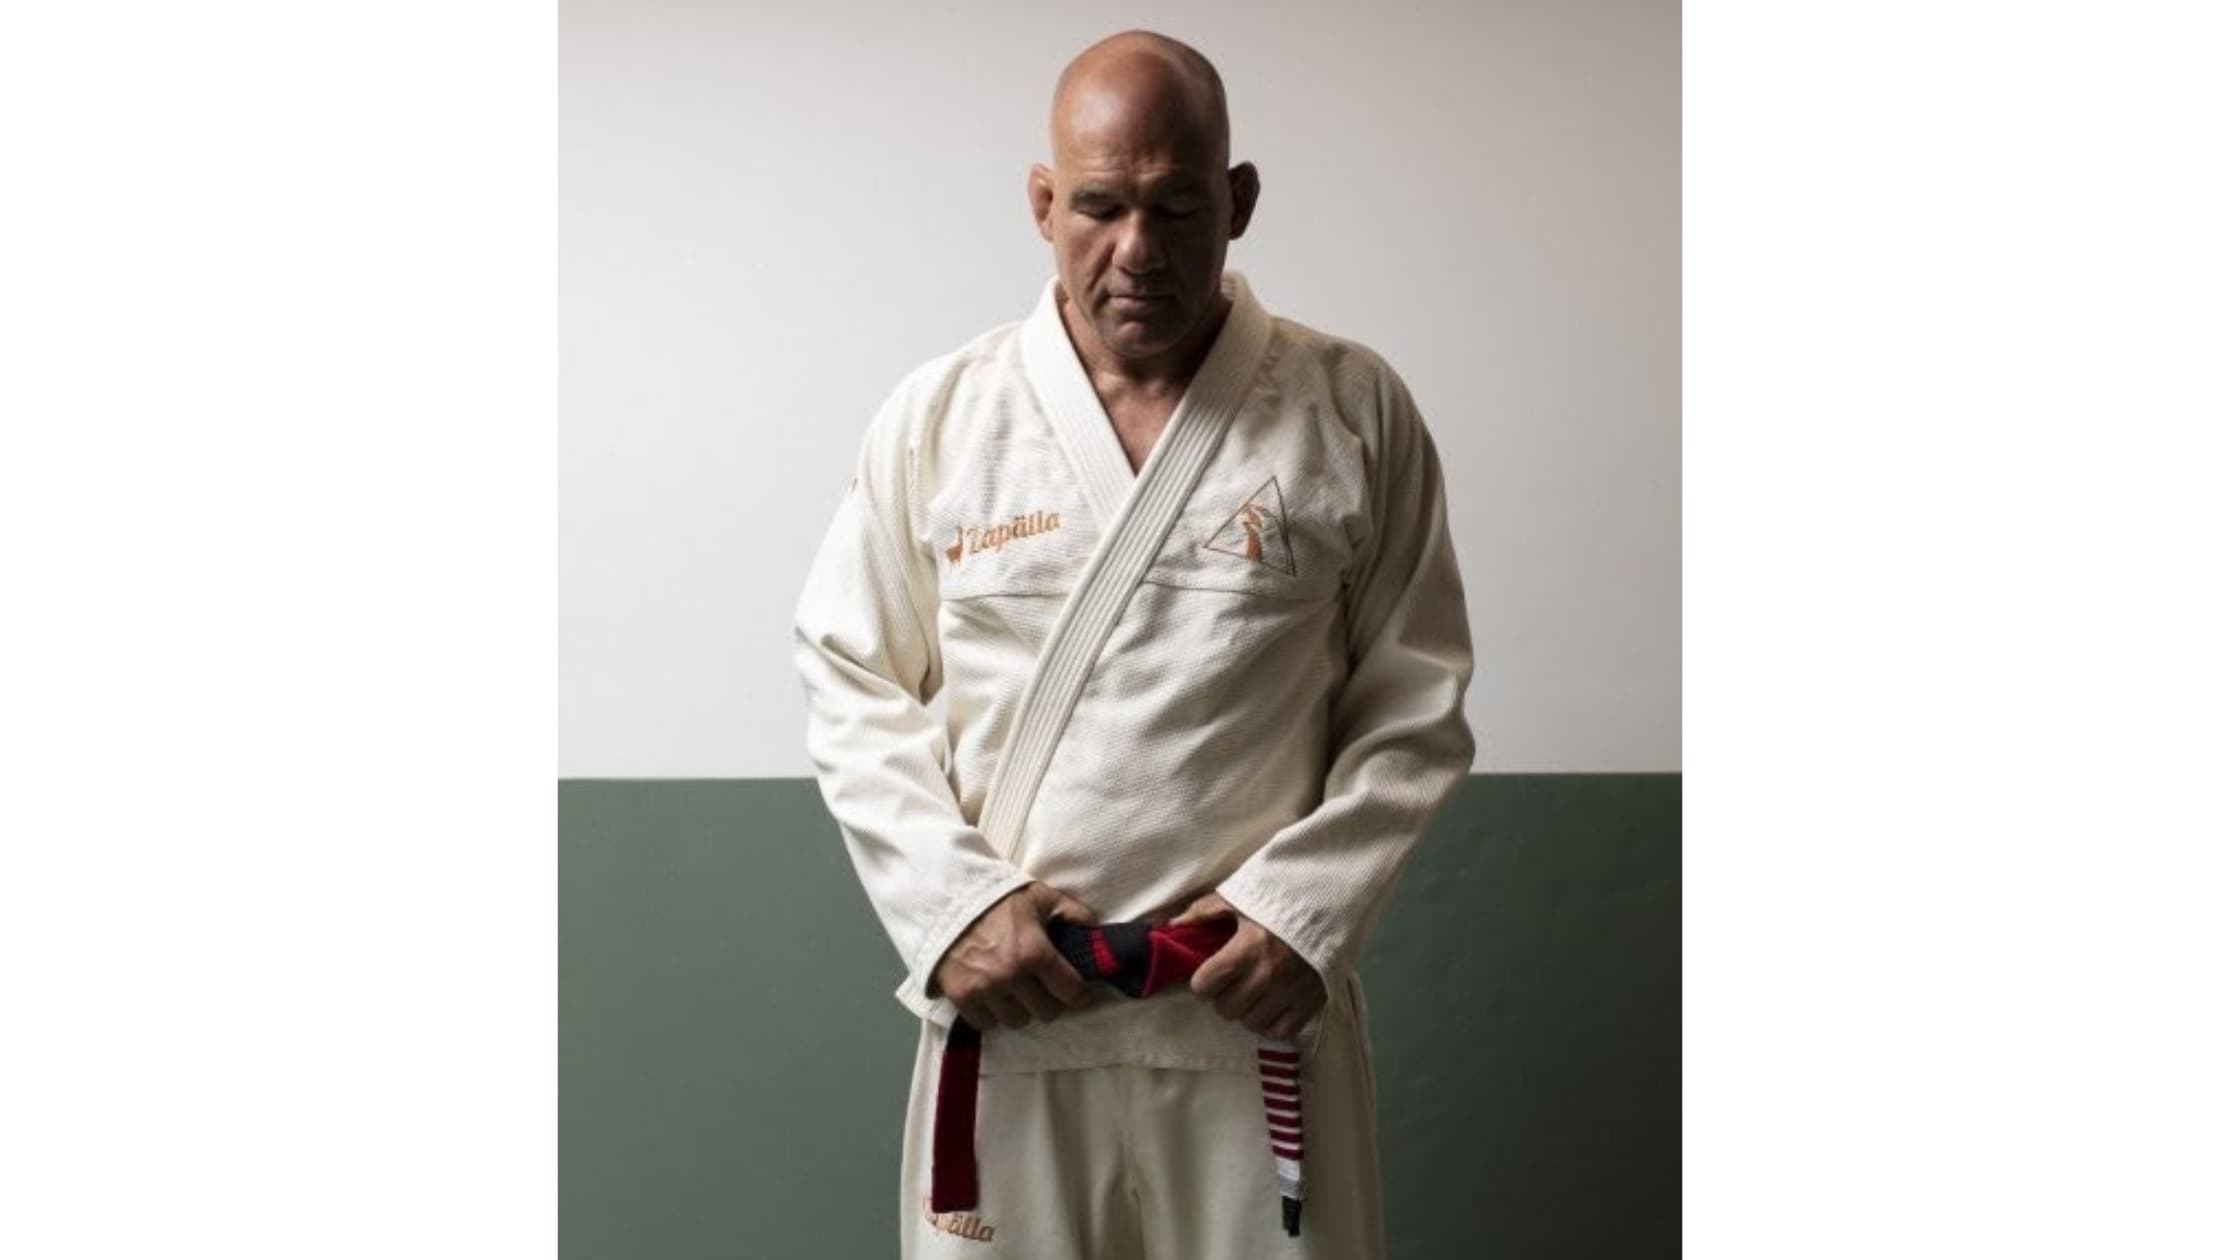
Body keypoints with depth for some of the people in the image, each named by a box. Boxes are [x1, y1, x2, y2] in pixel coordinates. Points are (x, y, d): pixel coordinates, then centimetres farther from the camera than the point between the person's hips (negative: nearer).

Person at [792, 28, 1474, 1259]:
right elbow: (852, 689, 5)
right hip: (1004, 1000, 1)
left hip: (1261, 1006, 0)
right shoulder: (938, 416, 1)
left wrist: (1310, 909, -9)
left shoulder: (1356, 412, 0)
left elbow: (1415, 705, 3)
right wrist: (953, 902, -8)